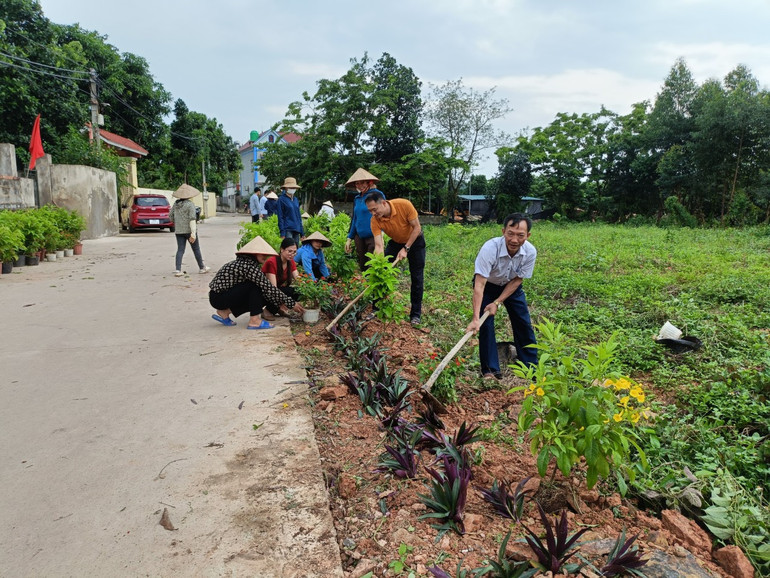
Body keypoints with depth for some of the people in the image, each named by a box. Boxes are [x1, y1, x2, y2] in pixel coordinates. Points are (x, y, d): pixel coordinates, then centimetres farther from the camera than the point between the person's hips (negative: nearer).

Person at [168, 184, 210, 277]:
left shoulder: (175, 204, 4)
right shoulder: (190, 204, -13)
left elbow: (170, 217, 9)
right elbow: (192, 219, -19)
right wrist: (193, 233, -23)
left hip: (178, 231, 5)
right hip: (189, 230, -5)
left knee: (180, 250, 5)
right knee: (196, 249, 9)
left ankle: (177, 270, -5)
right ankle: (202, 268, 21)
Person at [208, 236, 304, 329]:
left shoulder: (248, 263, 6)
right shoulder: (248, 266, -22)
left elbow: (265, 289, 7)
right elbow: (268, 288, -24)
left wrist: (279, 303, 0)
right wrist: (292, 304, -19)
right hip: (218, 297, -9)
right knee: (255, 286, -18)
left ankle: (225, 312, 10)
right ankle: (254, 321, -15)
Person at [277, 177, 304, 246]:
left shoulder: (296, 200, 17)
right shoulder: (281, 199, -1)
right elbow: (280, 217, -5)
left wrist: (302, 232, 15)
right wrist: (282, 233, -12)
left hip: (297, 230, 6)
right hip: (288, 230, -6)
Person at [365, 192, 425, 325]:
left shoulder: (404, 205, -32)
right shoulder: (375, 220, -24)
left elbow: (417, 227, -23)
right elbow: (378, 245, -27)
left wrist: (406, 249, -24)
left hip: (414, 241, -3)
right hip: (396, 243, 3)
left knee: (417, 278, -4)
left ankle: (416, 314, 6)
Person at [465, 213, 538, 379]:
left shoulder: (530, 252, -27)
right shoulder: (490, 248, -39)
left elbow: (517, 280, -15)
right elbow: (479, 285, -41)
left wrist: (497, 302, -21)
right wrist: (475, 319, -46)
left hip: (511, 286, 3)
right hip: (488, 285, -3)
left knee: (524, 324, 3)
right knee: (486, 324, -12)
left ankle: (531, 367, 19)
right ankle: (490, 370, 1)